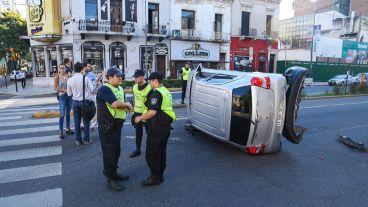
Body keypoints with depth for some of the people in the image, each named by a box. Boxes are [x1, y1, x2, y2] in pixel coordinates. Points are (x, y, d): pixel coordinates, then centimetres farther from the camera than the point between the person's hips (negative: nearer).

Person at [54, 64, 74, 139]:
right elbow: (55, 88, -6)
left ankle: (68, 129, 24)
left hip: (69, 96, 4)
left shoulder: (68, 76, 4)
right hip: (62, 96, -4)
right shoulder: (57, 77, -3)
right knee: (62, 114, -6)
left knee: (68, 113, 13)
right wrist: (63, 90, -16)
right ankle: (61, 131, 0)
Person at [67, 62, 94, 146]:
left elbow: (69, 93, 4)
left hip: (75, 102, 2)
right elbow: (91, 90, -7)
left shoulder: (70, 80, -4)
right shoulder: (85, 78, -12)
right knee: (86, 121, 9)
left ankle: (78, 140, 19)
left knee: (77, 122, 11)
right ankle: (86, 139, 17)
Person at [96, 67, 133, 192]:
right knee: (109, 152, -1)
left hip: (117, 124, 9)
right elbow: (116, 104, -28)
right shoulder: (105, 89, -17)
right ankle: (110, 179, 10)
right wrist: (127, 105, -11)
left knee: (116, 150, 18)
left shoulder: (120, 89, 12)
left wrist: (126, 107, 0)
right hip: (107, 125, -9)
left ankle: (114, 173, 34)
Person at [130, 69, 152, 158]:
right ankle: (137, 149, 27)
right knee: (138, 132, 14)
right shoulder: (134, 87, 5)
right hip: (137, 113, 6)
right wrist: (134, 108, 16)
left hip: (146, 113, -6)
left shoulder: (149, 88, -15)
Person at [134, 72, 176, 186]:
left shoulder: (156, 93, -16)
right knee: (161, 151, 17)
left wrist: (140, 118, -9)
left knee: (151, 153, 0)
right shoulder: (166, 92, 15)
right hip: (166, 126, 10)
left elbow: (153, 112, -24)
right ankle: (160, 175, 26)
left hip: (157, 127, -10)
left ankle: (155, 177, 8)